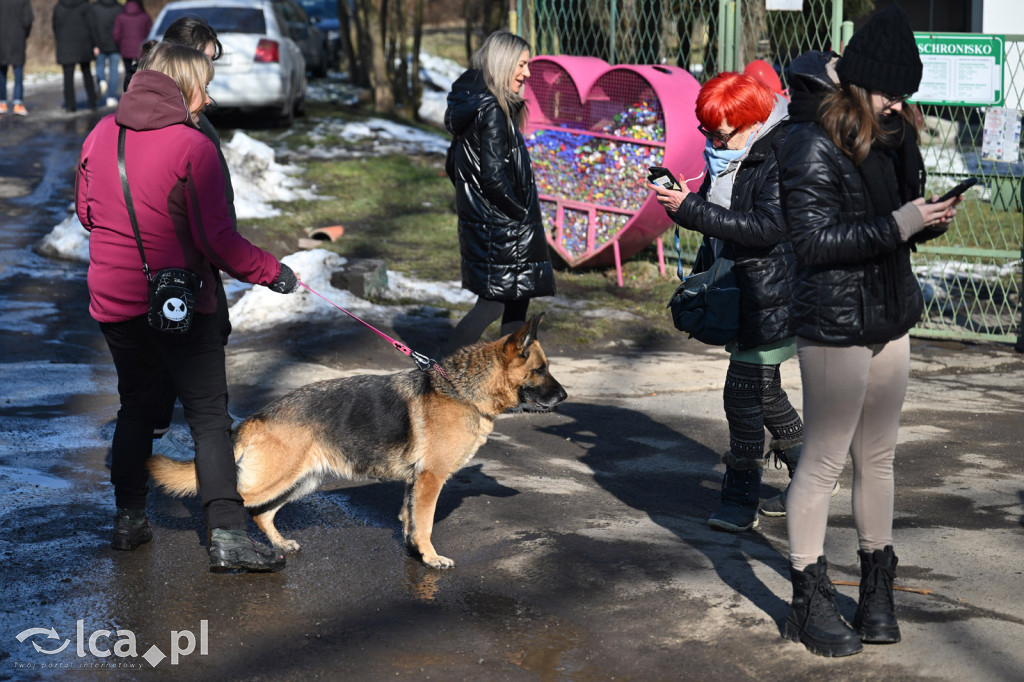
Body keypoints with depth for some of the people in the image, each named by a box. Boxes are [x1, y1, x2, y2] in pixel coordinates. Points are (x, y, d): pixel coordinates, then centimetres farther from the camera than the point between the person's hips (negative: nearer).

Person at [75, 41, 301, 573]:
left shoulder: (101, 134, 3)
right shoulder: (192, 147, -14)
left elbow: (85, 211, 15)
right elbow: (216, 238, -15)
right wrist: (270, 272, -3)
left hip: (112, 299, 6)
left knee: (137, 407, 20)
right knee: (209, 415, 0)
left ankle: (128, 519, 25)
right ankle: (227, 535, -4)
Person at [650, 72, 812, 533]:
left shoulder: (780, 157, -18)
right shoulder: (730, 156, 9)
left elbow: (766, 228, -27)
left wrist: (691, 209, -27)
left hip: (769, 299, -10)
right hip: (743, 293, 10)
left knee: (743, 395, -8)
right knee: (764, 393, 16)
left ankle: (741, 502, 3)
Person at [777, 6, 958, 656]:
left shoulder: (888, 136, 9)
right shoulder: (814, 145, -14)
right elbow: (814, 240, -19)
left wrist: (928, 220, -4)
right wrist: (900, 224, -22)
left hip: (890, 319, 8)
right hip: (835, 323, -8)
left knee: (878, 459, 14)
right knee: (824, 461, 1)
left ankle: (878, 589, 25)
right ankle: (810, 602, 12)